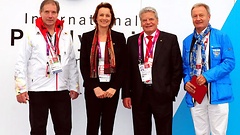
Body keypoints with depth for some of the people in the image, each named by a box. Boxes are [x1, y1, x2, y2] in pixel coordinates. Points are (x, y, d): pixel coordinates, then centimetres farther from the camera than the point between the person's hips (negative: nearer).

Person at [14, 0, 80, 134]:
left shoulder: (66, 35, 8)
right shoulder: (32, 35, -2)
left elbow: (72, 63, 11)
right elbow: (21, 63, -3)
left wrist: (74, 86, 8)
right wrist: (21, 88, -8)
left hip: (62, 90, 3)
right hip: (38, 90, -3)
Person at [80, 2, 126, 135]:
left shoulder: (119, 37, 3)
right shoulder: (87, 37, 2)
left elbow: (123, 65, 1)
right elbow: (83, 65, -1)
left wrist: (114, 88, -8)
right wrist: (95, 87, -10)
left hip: (112, 89, 1)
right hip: (92, 89, -1)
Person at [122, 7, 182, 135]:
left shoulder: (170, 39, 1)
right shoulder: (132, 41, 8)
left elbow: (177, 68, 1)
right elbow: (127, 69, 7)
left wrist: (172, 91, -4)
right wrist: (126, 94, 2)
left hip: (162, 95, -2)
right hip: (139, 95, 2)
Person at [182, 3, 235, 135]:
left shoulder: (221, 37, -2)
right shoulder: (187, 41, 13)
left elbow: (230, 62, -8)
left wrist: (208, 76, -17)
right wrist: (186, 82, -3)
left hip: (217, 93, -4)